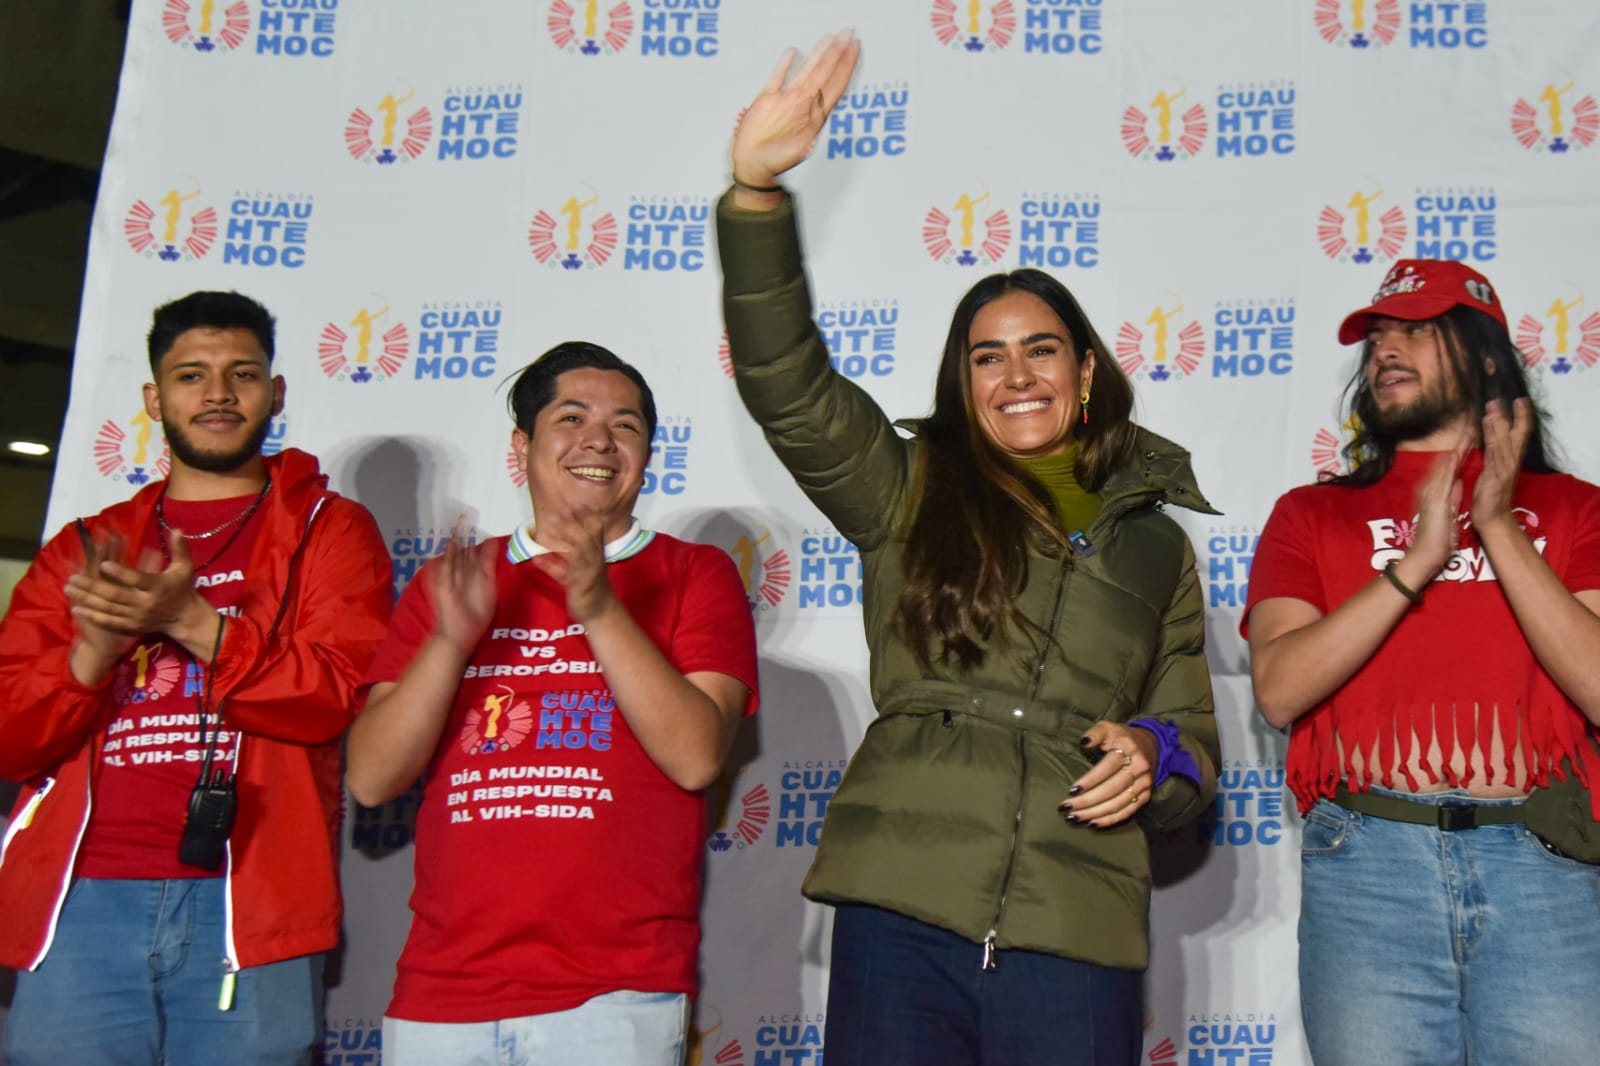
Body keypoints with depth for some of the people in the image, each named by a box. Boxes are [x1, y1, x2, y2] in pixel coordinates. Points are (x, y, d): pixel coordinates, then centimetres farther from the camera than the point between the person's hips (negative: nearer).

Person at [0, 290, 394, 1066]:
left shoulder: (327, 529, 9)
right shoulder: (83, 549, 17)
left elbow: (338, 695, -6)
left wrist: (193, 622, -15)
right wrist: (95, 647, -9)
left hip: (246, 902, -2)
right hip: (82, 898, 3)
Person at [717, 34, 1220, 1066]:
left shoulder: (1154, 544, 18)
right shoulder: (911, 491, 12)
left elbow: (1197, 753, 20)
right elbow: (785, 380, -4)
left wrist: (1153, 757, -3)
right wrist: (756, 189, -15)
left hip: (1075, 939, 2)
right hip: (900, 913, -1)